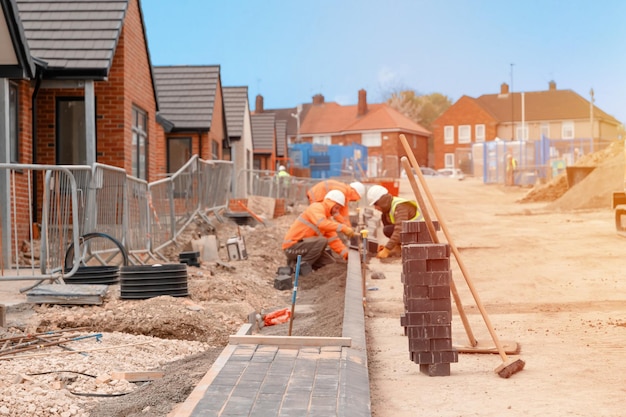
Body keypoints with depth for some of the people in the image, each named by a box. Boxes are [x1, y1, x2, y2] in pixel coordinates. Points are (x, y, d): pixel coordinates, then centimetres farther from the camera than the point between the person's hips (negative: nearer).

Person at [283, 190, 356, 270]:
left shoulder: (328, 217, 13)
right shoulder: (316, 207, -13)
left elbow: (333, 240, 7)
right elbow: (321, 223, -35)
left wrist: (347, 254, -7)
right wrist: (343, 228, -41)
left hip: (305, 246, 10)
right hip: (291, 247, -10)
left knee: (331, 263, 3)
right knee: (322, 241, -29)